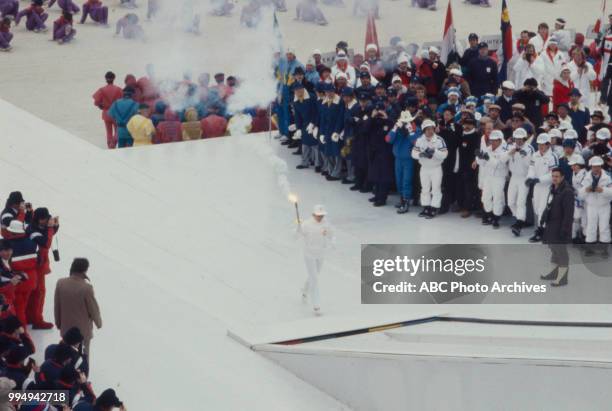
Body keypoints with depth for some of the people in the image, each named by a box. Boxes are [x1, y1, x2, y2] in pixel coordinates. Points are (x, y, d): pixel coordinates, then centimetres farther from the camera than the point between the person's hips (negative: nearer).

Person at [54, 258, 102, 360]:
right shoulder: (86, 288, -26)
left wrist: (58, 323, 15)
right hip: (83, 329, -4)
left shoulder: (61, 283, -13)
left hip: (66, 327, 4)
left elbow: (57, 306, -1)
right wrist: (98, 322, 7)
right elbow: (93, 308, -13)